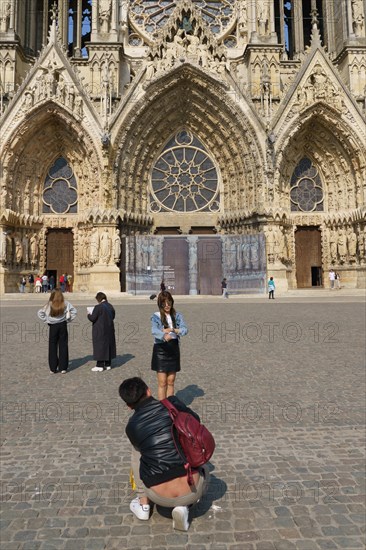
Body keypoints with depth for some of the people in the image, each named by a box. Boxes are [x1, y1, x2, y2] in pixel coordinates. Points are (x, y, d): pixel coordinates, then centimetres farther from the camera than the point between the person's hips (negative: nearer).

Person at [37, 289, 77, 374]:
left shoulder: (49, 305, -6)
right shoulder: (65, 304, -5)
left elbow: (40, 313, -7)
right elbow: (74, 312, -5)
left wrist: (46, 321, 1)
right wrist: (68, 320, 3)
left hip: (53, 326, 0)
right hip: (63, 325, 0)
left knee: (52, 347, 9)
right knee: (63, 346, 7)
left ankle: (53, 368, 13)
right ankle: (63, 368, 9)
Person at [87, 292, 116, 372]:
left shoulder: (98, 307, -17)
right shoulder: (110, 307, 5)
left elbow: (92, 318, -15)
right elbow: (113, 316, 14)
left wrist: (89, 315, 4)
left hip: (100, 331, -7)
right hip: (109, 330, 7)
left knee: (100, 347, 0)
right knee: (109, 345, 13)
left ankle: (100, 366, 4)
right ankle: (108, 364, 20)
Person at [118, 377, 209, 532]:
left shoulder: (131, 426, 2)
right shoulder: (173, 404, -2)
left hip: (160, 497, 1)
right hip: (191, 491, -1)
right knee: (203, 469, 35)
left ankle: (143, 505, 26)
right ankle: (182, 506, 9)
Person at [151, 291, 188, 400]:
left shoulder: (177, 315, 5)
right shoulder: (156, 316, -6)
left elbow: (185, 329, -8)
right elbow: (154, 331, -25)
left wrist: (173, 330, -26)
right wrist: (164, 336, -45)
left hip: (174, 349, 3)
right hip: (161, 349, -3)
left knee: (171, 382, 12)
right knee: (162, 382, 0)